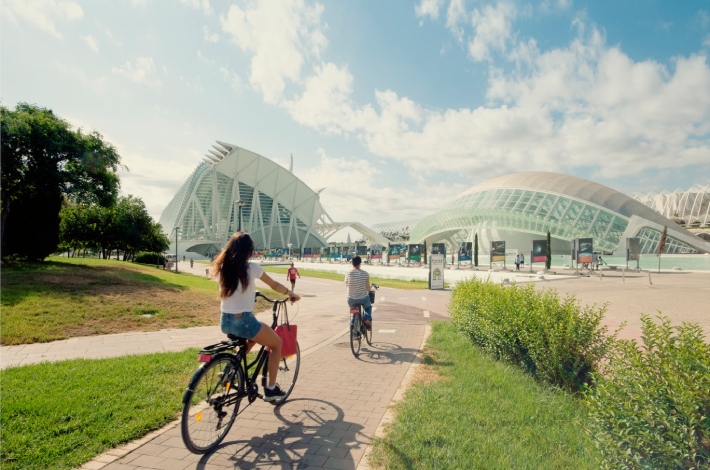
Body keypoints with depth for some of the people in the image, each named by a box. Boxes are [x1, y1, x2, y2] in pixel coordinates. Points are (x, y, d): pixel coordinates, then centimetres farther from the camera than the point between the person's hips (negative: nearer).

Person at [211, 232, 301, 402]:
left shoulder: (222, 267, 3)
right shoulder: (251, 268, -11)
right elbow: (275, 285, 2)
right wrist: (292, 294, 19)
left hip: (225, 322, 7)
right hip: (243, 322, -6)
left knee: (253, 336, 36)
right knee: (276, 343, 17)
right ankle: (271, 389, 19)